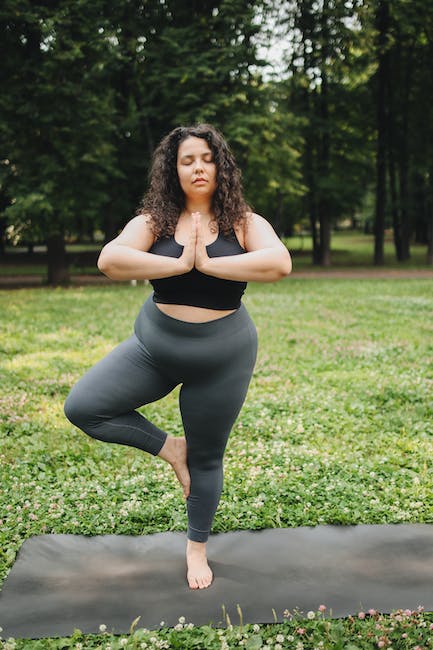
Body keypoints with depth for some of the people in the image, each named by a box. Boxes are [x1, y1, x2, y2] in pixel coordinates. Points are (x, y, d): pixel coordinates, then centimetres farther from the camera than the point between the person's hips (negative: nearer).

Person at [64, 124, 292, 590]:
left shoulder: (244, 223, -8)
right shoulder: (154, 221, -5)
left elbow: (279, 264, -29)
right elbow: (109, 260, -23)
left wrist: (208, 264, -26)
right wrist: (179, 264, -25)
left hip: (222, 357, -2)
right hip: (155, 347, 2)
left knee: (207, 458, 12)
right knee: (82, 408, -10)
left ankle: (196, 548, 38)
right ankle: (169, 448, 11)